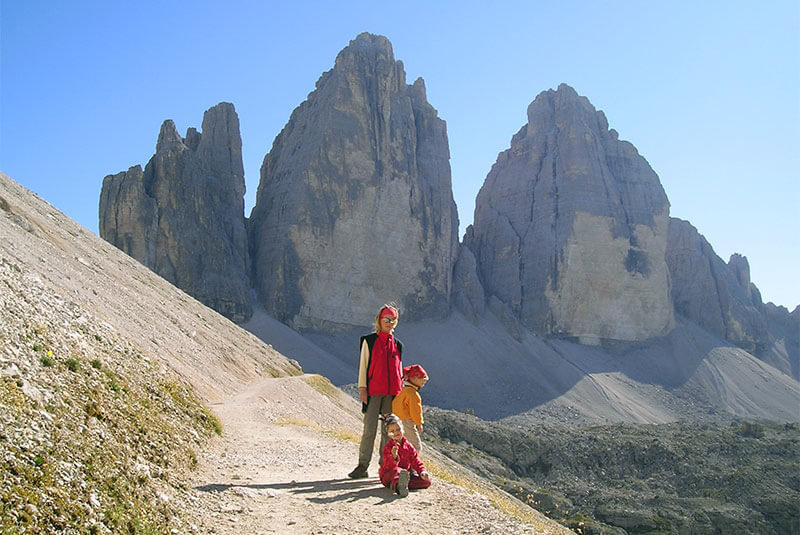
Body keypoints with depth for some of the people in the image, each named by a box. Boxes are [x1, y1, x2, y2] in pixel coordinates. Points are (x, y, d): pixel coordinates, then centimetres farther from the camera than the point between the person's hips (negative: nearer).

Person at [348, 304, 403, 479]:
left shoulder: (397, 344, 14)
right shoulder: (369, 341, 4)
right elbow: (363, 365, 1)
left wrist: (400, 390, 13)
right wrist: (362, 388, -6)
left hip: (391, 392, 4)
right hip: (373, 392, -4)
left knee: (388, 430, 6)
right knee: (369, 430, -7)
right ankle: (362, 466, -2)